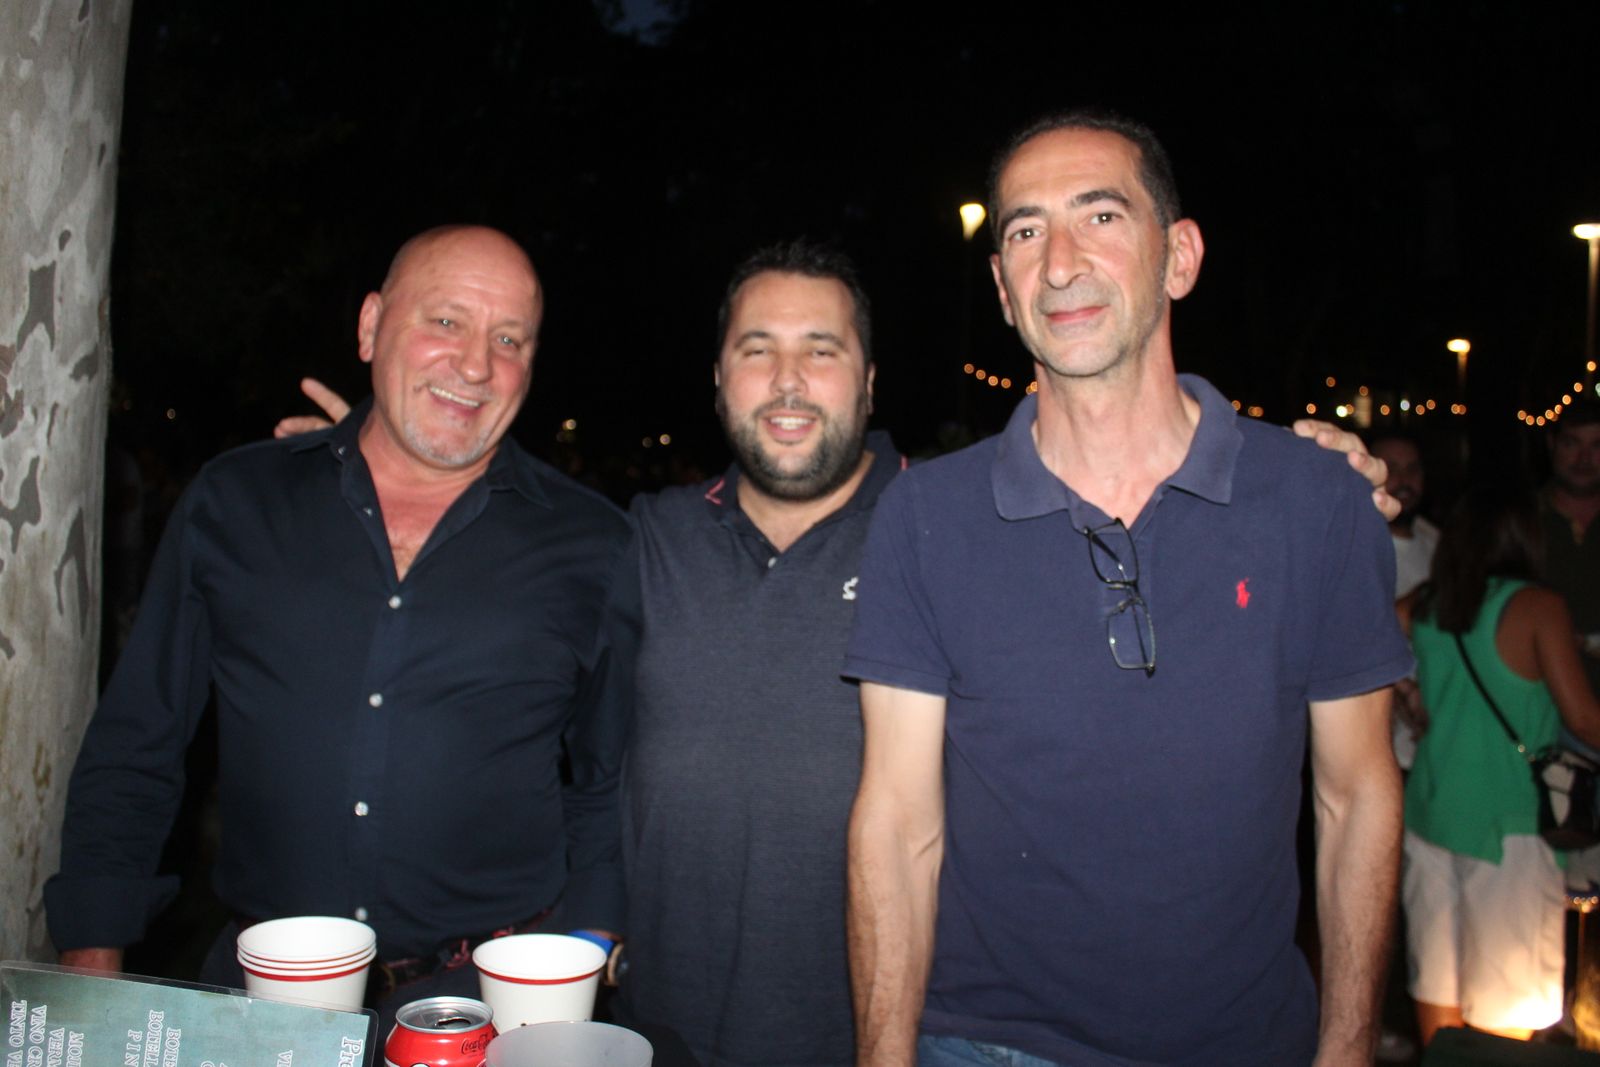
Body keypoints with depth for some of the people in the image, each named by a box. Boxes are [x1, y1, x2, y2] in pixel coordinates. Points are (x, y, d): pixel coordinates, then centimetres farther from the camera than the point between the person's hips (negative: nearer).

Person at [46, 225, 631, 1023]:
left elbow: (612, 786, 9)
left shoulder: (592, 548, 1)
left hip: (487, 992, 0)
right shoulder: (235, 502, 5)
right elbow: (133, 747, 10)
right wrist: (94, 962, 4)